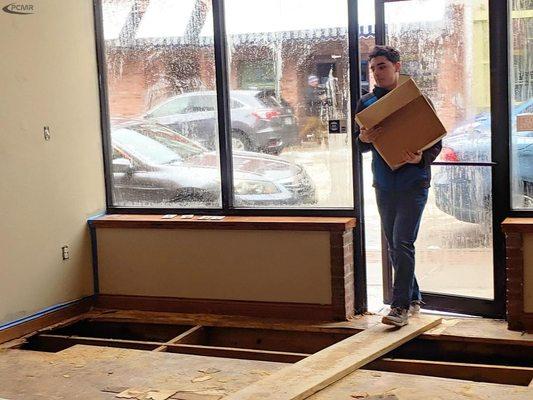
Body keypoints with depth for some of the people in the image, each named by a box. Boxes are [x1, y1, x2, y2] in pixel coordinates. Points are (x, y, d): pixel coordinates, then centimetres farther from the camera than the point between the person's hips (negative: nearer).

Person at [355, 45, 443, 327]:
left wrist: (421, 158, -24)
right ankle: (413, 298, 25)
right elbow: (360, 146, 12)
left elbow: (436, 143, -3)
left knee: (403, 243, -12)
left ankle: (400, 306, -9)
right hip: (384, 185, 5)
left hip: (413, 184, -5)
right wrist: (363, 139, -12)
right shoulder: (366, 103, 8)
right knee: (394, 246, 11)